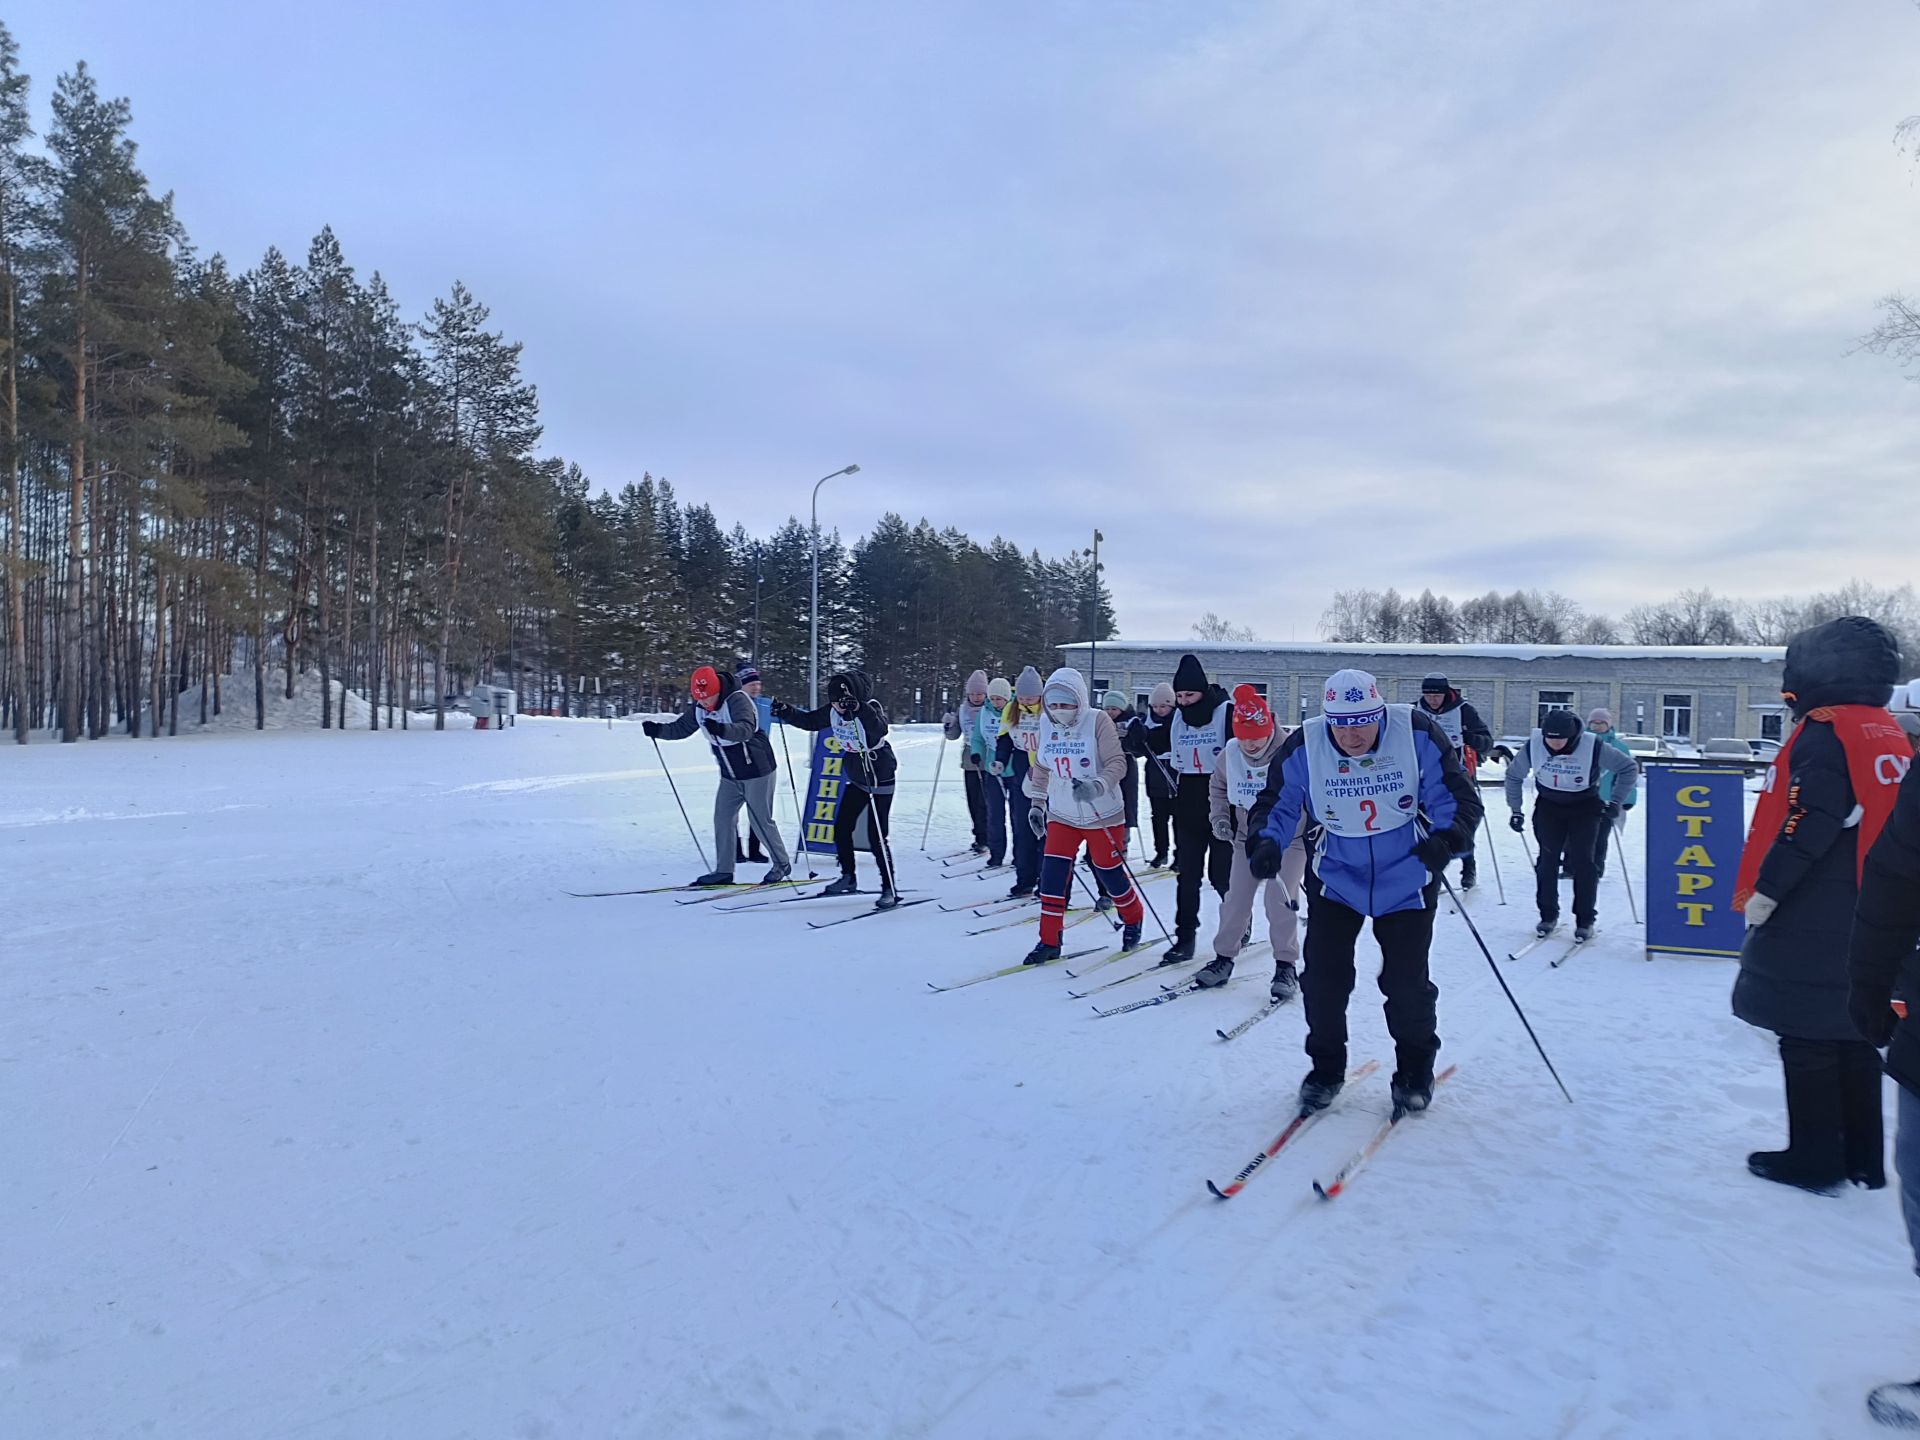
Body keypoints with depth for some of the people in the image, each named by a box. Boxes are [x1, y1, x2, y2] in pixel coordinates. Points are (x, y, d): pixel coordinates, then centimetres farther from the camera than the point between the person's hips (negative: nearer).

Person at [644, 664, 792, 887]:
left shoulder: (738, 700, -24)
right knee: (722, 819, 4)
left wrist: (721, 729, -58)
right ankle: (724, 871, 11)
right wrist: (657, 730, -9)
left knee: (760, 821, -2)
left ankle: (782, 864, 15)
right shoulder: (699, 708, 0)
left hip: (757, 770, -7)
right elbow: (681, 728, 8)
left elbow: (746, 729, -40)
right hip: (730, 775, 8)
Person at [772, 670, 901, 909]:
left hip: (880, 780, -7)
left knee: (876, 837, -9)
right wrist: (786, 713, -5)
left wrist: (859, 709, -54)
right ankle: (848, 879, 27)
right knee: (841, 828, 9)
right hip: (856, 779, 8)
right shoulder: (833, 711, -5)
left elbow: (880, 730, -45)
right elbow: (810, 721, 9)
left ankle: (889, 889, 1)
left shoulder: (871, 709, -24)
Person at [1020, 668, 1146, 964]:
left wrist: (1097, 786, -36)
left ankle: (1133, 920, 37)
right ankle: (1049, 941, 4)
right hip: (1062, 815, 4)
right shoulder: (1046, 724, -1)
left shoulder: (1097, 721, -16)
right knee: (1052, 874, -6)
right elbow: (1041, 768, 12)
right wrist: (1037, 804, 12)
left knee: (1111, 873, 9)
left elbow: (1117, 763, -19)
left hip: (1102, 815, -4)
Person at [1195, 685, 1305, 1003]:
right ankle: (1224, 957, 19)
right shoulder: (1231, 753, -8)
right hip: (1248, 837, 4)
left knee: (1280, 899, -11)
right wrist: (1220, 818, 2)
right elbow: (1218, 786, 12)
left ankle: (1286, 966, 3)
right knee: (1236, 899, 4)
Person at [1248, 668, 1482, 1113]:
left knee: (1407, 981, 2)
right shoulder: (1304, 746, -16)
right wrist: (1266, 844, -24)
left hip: (1406, 880, -1)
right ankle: (1326, 1068, 24)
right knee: (1322, 976, 0)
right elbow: (1276, 805, -5)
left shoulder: (1417, 734, -18)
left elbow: (1458, 795, -12)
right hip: (1334, 880, 1)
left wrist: (1446, 838, -31)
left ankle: (1415, 1070, 28)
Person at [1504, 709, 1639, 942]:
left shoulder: (1594, 747, -26)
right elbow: (1513, 775, 0)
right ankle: (1548, 916, 9)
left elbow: (1630, 768, -11)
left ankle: (1585, 921, 2)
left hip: (1585, 807, -2)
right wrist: (1516, 810, 2)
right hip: (1548, 805, 2)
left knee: (1582, 861, -8)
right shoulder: (1533, 746, -19)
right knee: (1547, 859, -4)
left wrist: (1616, 801, -13)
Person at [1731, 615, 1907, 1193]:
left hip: (1811, 926, -8)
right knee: (1853, 1035, 15)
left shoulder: (1825, 735, -15)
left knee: (1807, 1039, 0)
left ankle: (1813, 1160, 7)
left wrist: (1761, 895, -15)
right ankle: (1862, 1160, 22)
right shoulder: (1890, 736, 12)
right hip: (1871, 924, 9)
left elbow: (1804, 830, -22)